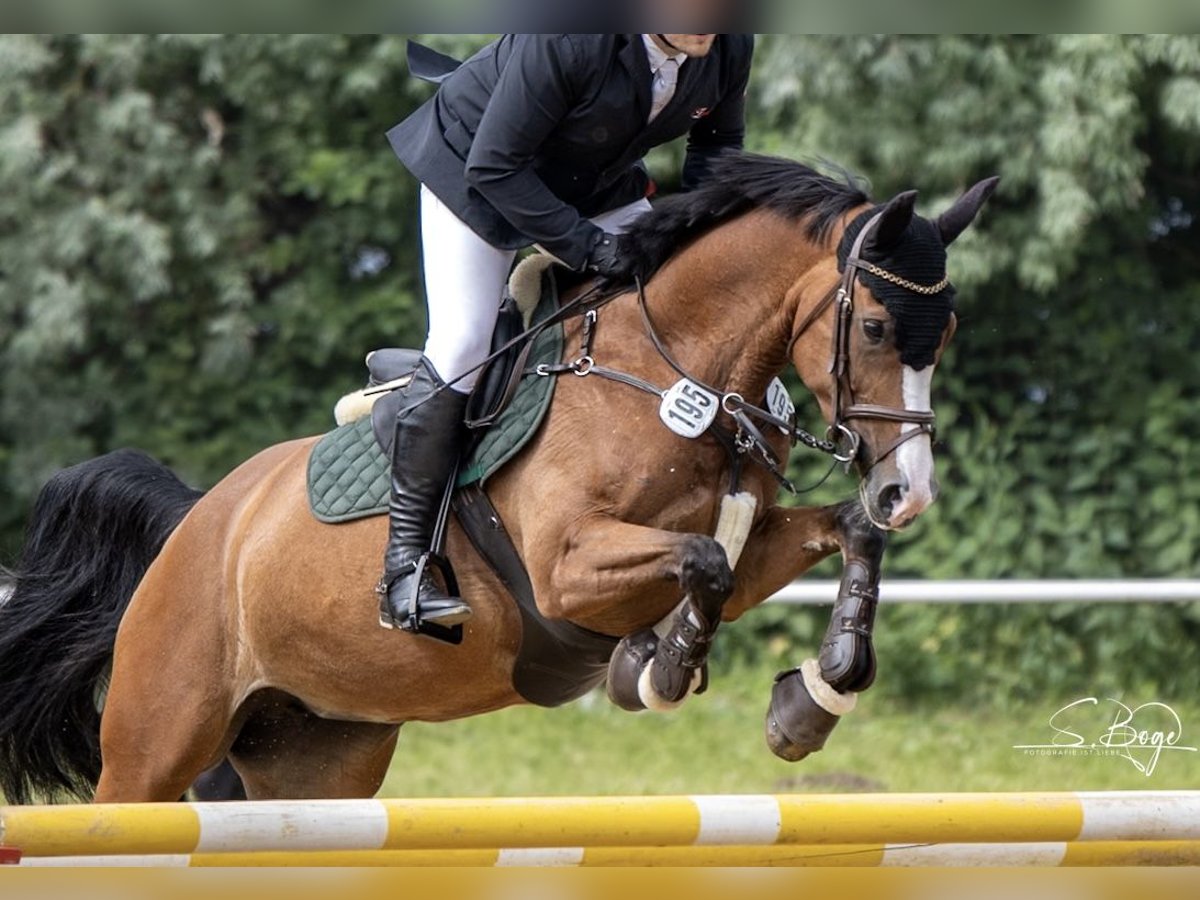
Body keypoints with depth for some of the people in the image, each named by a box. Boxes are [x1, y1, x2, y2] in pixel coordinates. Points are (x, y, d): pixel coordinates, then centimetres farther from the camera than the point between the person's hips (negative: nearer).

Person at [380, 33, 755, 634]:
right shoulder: (565, 37, -40)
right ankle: (405, 562, -12)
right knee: (460, 343, -16)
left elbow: (719, 144, 1)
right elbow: (494, 168, -32)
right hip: (473, 165, -6)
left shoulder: (731, 46, -21)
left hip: (602, 185, 6)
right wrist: (587, 246, -32)